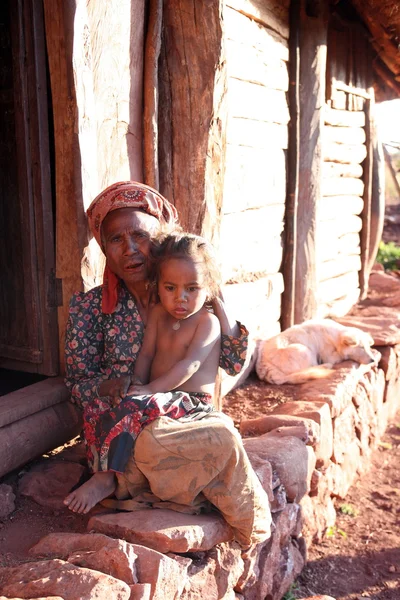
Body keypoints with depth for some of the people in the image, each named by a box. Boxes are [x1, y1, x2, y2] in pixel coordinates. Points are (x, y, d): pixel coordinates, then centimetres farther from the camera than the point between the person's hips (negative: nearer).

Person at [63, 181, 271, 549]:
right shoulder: (90, 307, -1)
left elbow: (233, 364, -1)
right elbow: (80, 388, -2)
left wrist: (214, 298, -10)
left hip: (181, 422, 3)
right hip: (121, 433, -3)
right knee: (222, 437, -30)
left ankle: (117, 480, -11)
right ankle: (252, 527, -4)